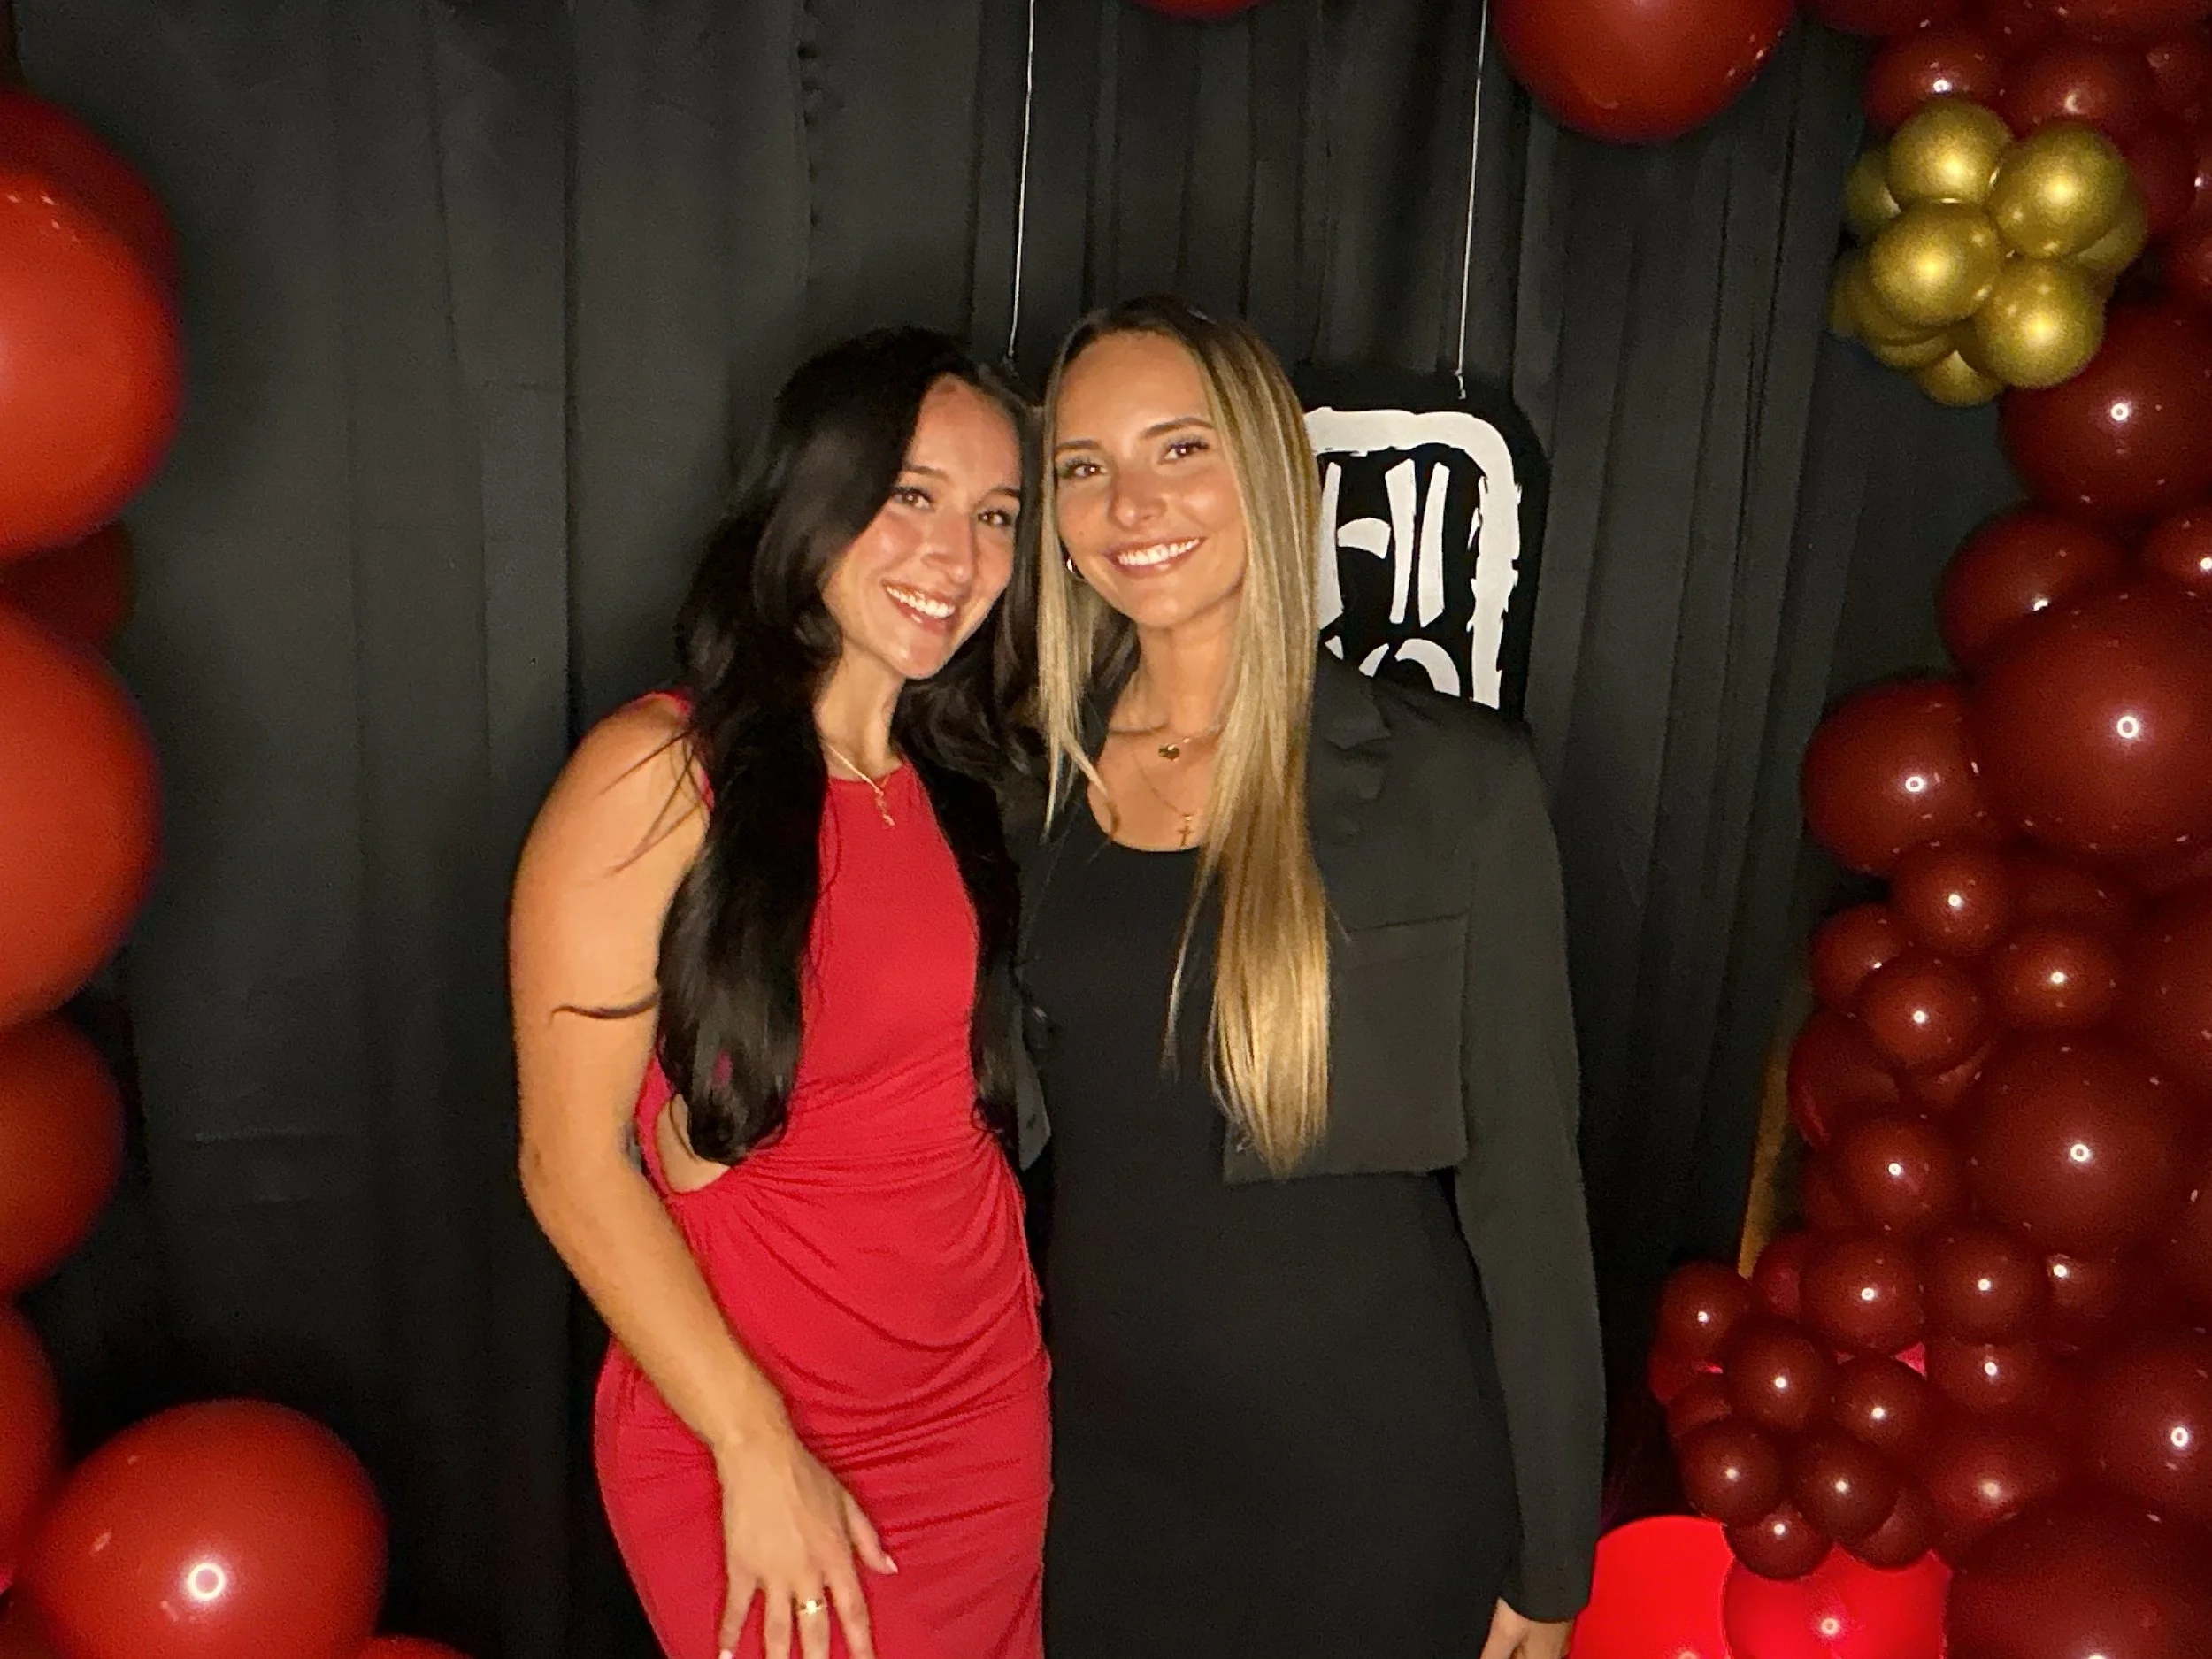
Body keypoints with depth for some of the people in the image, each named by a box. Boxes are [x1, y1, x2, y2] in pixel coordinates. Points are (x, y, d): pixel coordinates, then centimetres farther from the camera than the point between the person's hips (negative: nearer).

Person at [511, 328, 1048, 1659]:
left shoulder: (962, 791, 5)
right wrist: (759, 1450, -16)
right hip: (749, 1454, -5)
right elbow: (572, 1161, -14)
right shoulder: (659, 777, -14)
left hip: (997, 1423, 6)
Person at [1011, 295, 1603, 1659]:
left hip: (1374, 1478, -3)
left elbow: (1523, 1178, -9)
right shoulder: (1041, 779, -2)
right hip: (1101, 1456, 4)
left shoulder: (1454, 780, -14)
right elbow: (1030, 1123, 8)